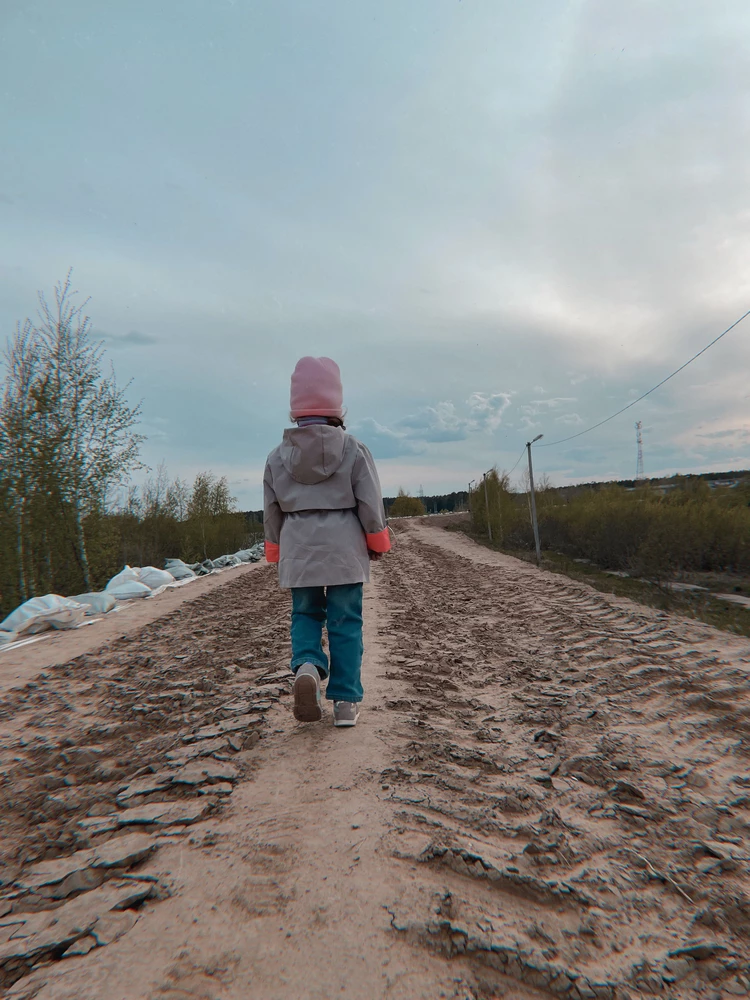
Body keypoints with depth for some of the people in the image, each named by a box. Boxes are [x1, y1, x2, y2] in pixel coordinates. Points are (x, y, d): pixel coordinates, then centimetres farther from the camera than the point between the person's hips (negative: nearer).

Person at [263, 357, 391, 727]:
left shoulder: (278, 456, 3)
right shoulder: (353, 449, -4)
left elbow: (271, 510, 6)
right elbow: (370, 502, -3)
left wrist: (276, 549, 17)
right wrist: (377, 541, 10)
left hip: (299, 548, 2)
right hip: (343, 548, -1)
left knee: (305, 614, 17)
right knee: (345, 622, 5)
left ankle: (306, 666, -11)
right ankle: (346, 701, 8)